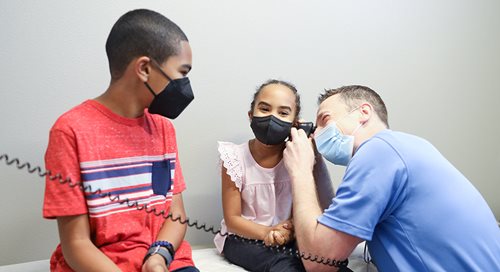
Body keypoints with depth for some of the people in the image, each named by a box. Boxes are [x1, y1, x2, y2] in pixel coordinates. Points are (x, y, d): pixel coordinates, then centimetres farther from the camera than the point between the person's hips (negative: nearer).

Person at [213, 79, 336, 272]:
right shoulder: (235, 158, -12)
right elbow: (232, 219, -8)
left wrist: (287, 230, -24)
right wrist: (267, 232, -25)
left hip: (288, 237, 4)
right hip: (244, 238, -3)